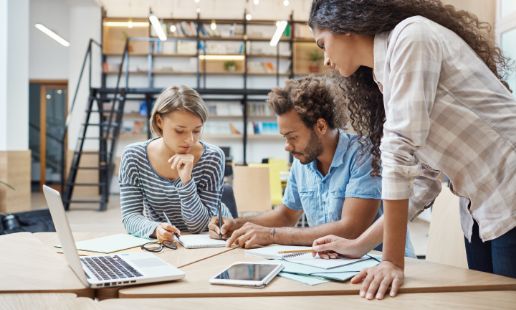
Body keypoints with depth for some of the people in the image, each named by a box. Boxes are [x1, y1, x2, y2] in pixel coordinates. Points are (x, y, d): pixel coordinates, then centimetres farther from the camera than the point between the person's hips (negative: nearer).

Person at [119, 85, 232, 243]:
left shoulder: (212, 157, -14)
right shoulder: (133, 156, -10)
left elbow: (201, 225, -15)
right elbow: (130, 215, -12)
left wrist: (186, 181, -28)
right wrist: (155, 229, -32)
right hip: (161, 244, 1)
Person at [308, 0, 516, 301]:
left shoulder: (411, 35, -13)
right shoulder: (383, 79, 11)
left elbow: (400, 152, -21)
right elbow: (420, 182, 9)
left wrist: (393, 260, -21)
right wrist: (360, 245, 6)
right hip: (482, 211, 8)